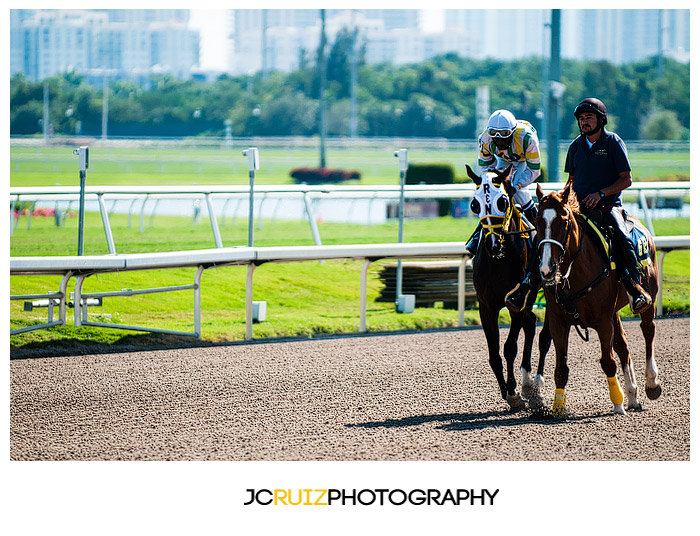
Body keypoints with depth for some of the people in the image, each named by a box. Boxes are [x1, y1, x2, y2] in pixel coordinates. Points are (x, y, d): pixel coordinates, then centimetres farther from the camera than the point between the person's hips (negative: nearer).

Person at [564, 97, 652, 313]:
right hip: (579, 206, 4)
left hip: (608, 205, -4)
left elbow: (626, 179, -2)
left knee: (621, 237, -30)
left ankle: (636, 288, -27)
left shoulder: (613, 142, 0)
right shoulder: (576, 146, 14)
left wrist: (600, 193, -14)